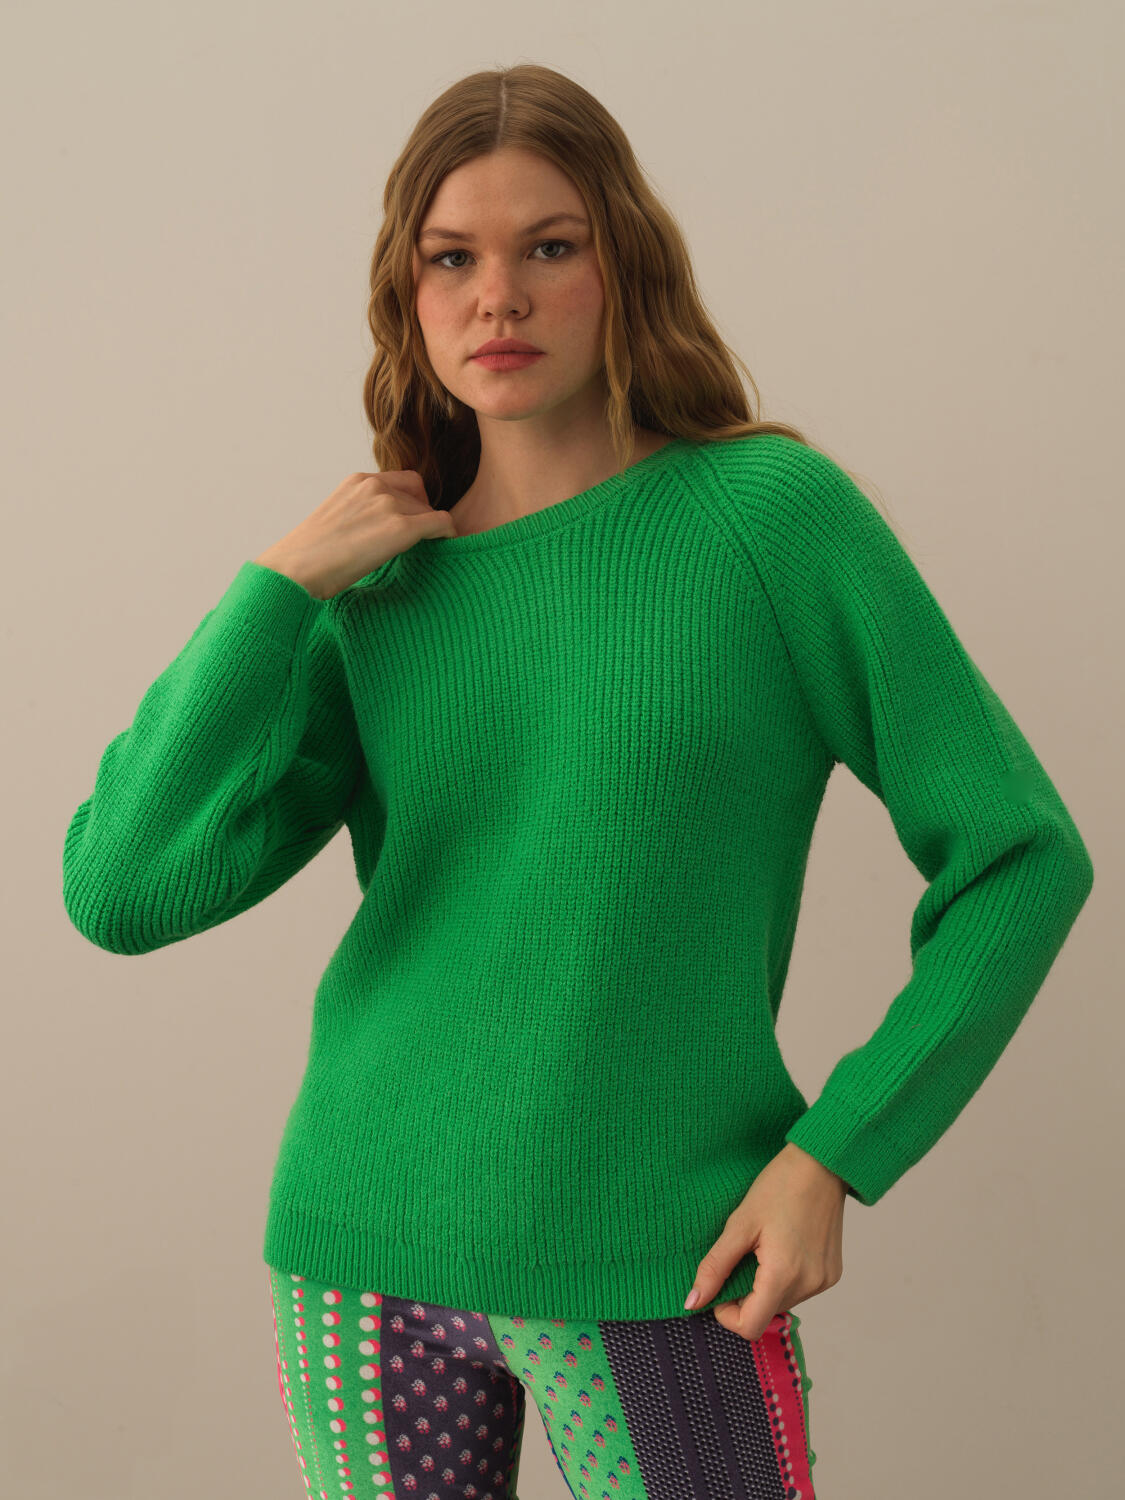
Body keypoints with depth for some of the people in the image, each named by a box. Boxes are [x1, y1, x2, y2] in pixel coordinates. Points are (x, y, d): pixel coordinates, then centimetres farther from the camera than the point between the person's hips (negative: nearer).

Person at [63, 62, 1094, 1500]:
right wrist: (281, 586, -10)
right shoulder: (374, 581, 3)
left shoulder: (770, 512, -7)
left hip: (654, 1269, -3)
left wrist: (835, 1153, -11)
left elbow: (1019, 856, -5)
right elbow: (120, 892, -6)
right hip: (361, 1249, 3)